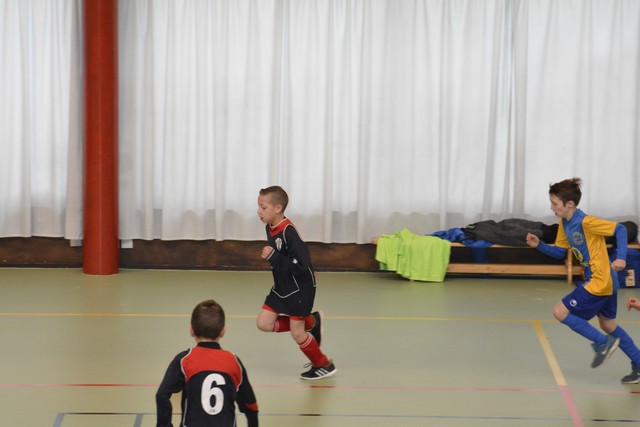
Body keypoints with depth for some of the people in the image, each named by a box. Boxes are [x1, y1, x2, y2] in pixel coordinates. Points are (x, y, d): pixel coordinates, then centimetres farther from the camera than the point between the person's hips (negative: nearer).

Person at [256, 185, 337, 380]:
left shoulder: (289, 232, -26)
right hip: (281, 287, 9)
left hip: (300, 288, -9)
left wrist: (273, 257, -30)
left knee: (296, 332, -2)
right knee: (264, 323, 3)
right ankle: (311, 322, 17)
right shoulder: (269, 228, 0)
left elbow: (302, 266, -30)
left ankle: (324, 365, 20)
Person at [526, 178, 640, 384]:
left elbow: (620, 229, -18)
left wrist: (621, 258, -28)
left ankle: (603, 342, 1)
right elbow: (560, 251, 14)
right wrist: (539, 245, -2)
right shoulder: (564, 223, 5)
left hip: (599, 282, -10)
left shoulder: (586, 222, -21)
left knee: (560, 312, -8)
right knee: (608, 325, 20)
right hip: (605, 282, 10)